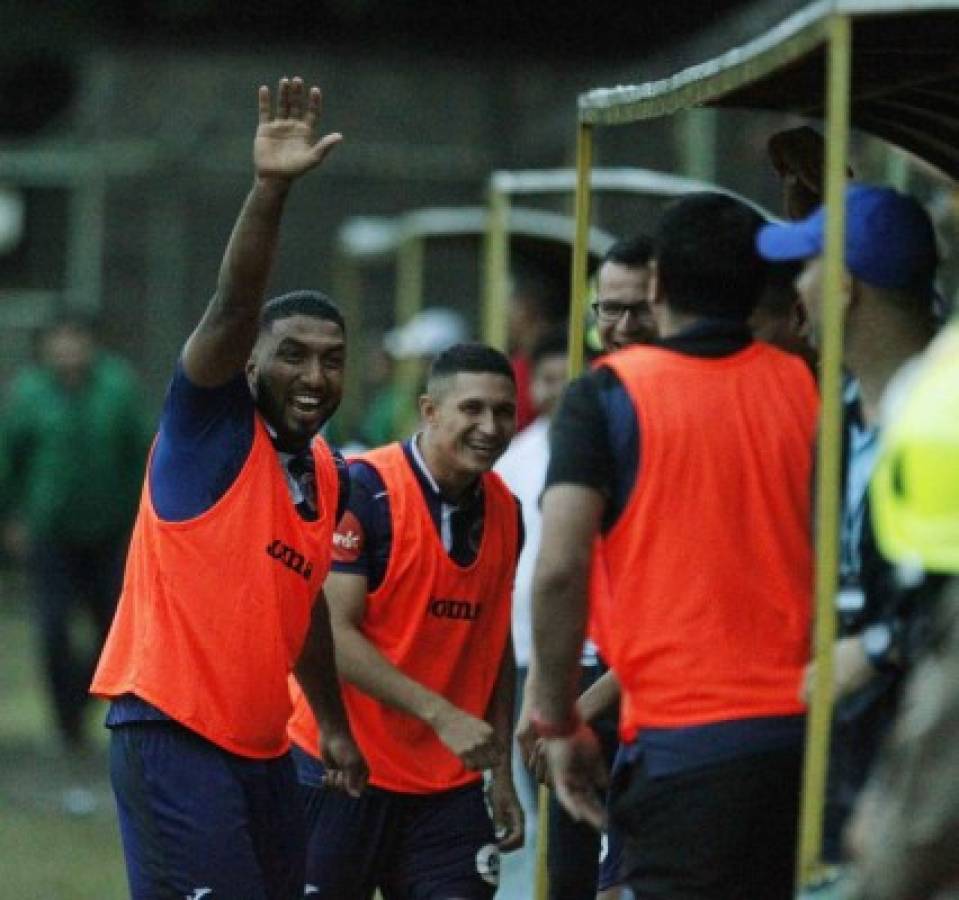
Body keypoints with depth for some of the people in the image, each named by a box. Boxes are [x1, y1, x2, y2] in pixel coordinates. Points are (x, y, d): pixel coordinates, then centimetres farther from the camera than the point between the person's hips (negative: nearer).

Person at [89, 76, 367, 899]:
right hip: (171, 733, -8)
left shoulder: (325, 476, 14)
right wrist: (270, 190, -34)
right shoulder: (214, 429, -6)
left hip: (261, 749, 8)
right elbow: (233, 306, -21)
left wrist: (335, 724, 25)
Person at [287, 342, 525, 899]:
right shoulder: (363, 492, -14)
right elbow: (333, 634, -19)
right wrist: (441, 715, -24)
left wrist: (502, 772, 13)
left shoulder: (506, 512, 6)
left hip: (449, 784, 5)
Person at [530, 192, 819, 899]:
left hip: (682, 741, -4)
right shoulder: (808, 388, 7)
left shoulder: (610, 395, -1)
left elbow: (560, 570, -10)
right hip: (805, 733, 4)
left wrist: (558, 721, 0)